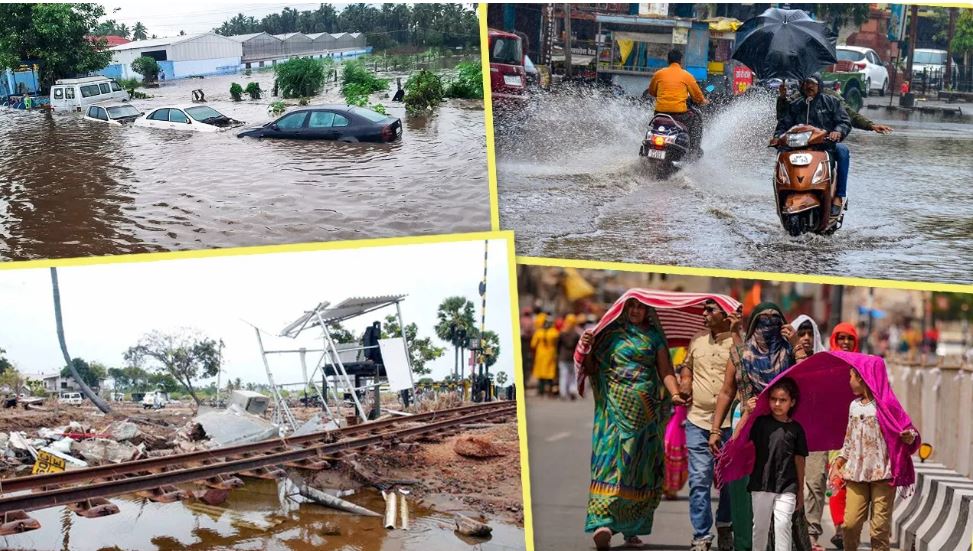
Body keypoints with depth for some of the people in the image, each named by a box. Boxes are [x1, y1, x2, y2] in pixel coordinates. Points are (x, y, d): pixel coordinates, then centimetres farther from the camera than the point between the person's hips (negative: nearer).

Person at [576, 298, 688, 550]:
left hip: (645, 411, 1)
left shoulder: (654, 337, 11)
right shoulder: (610, 333, 10)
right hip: (614, 407, -1)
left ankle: (632, 528, 9)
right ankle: (602, 522, -18)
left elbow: (666, 371, 3)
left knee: (640, 466, 1)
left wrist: (675, 393, -15)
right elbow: (591, 369, 9)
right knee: (610, 458, -12)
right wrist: (586, 348, -9)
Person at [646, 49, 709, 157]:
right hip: (679, 112, -3)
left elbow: (651, 92, 22)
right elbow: (697, 96, 6)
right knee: (696, 119, 23)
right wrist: (703, 101, 28)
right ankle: (695, 149, 16)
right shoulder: (686, 76, 1)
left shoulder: (658, 74, 8)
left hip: (660, 111, 3)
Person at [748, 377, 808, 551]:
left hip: (787, 487, 0)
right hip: (761, 484, 1)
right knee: (760, 525, 9)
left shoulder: (796, 429, 3)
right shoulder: (761, 423, 0)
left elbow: (799, 460, 8)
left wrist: (801, 490, 10)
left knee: (782, 524, -9)